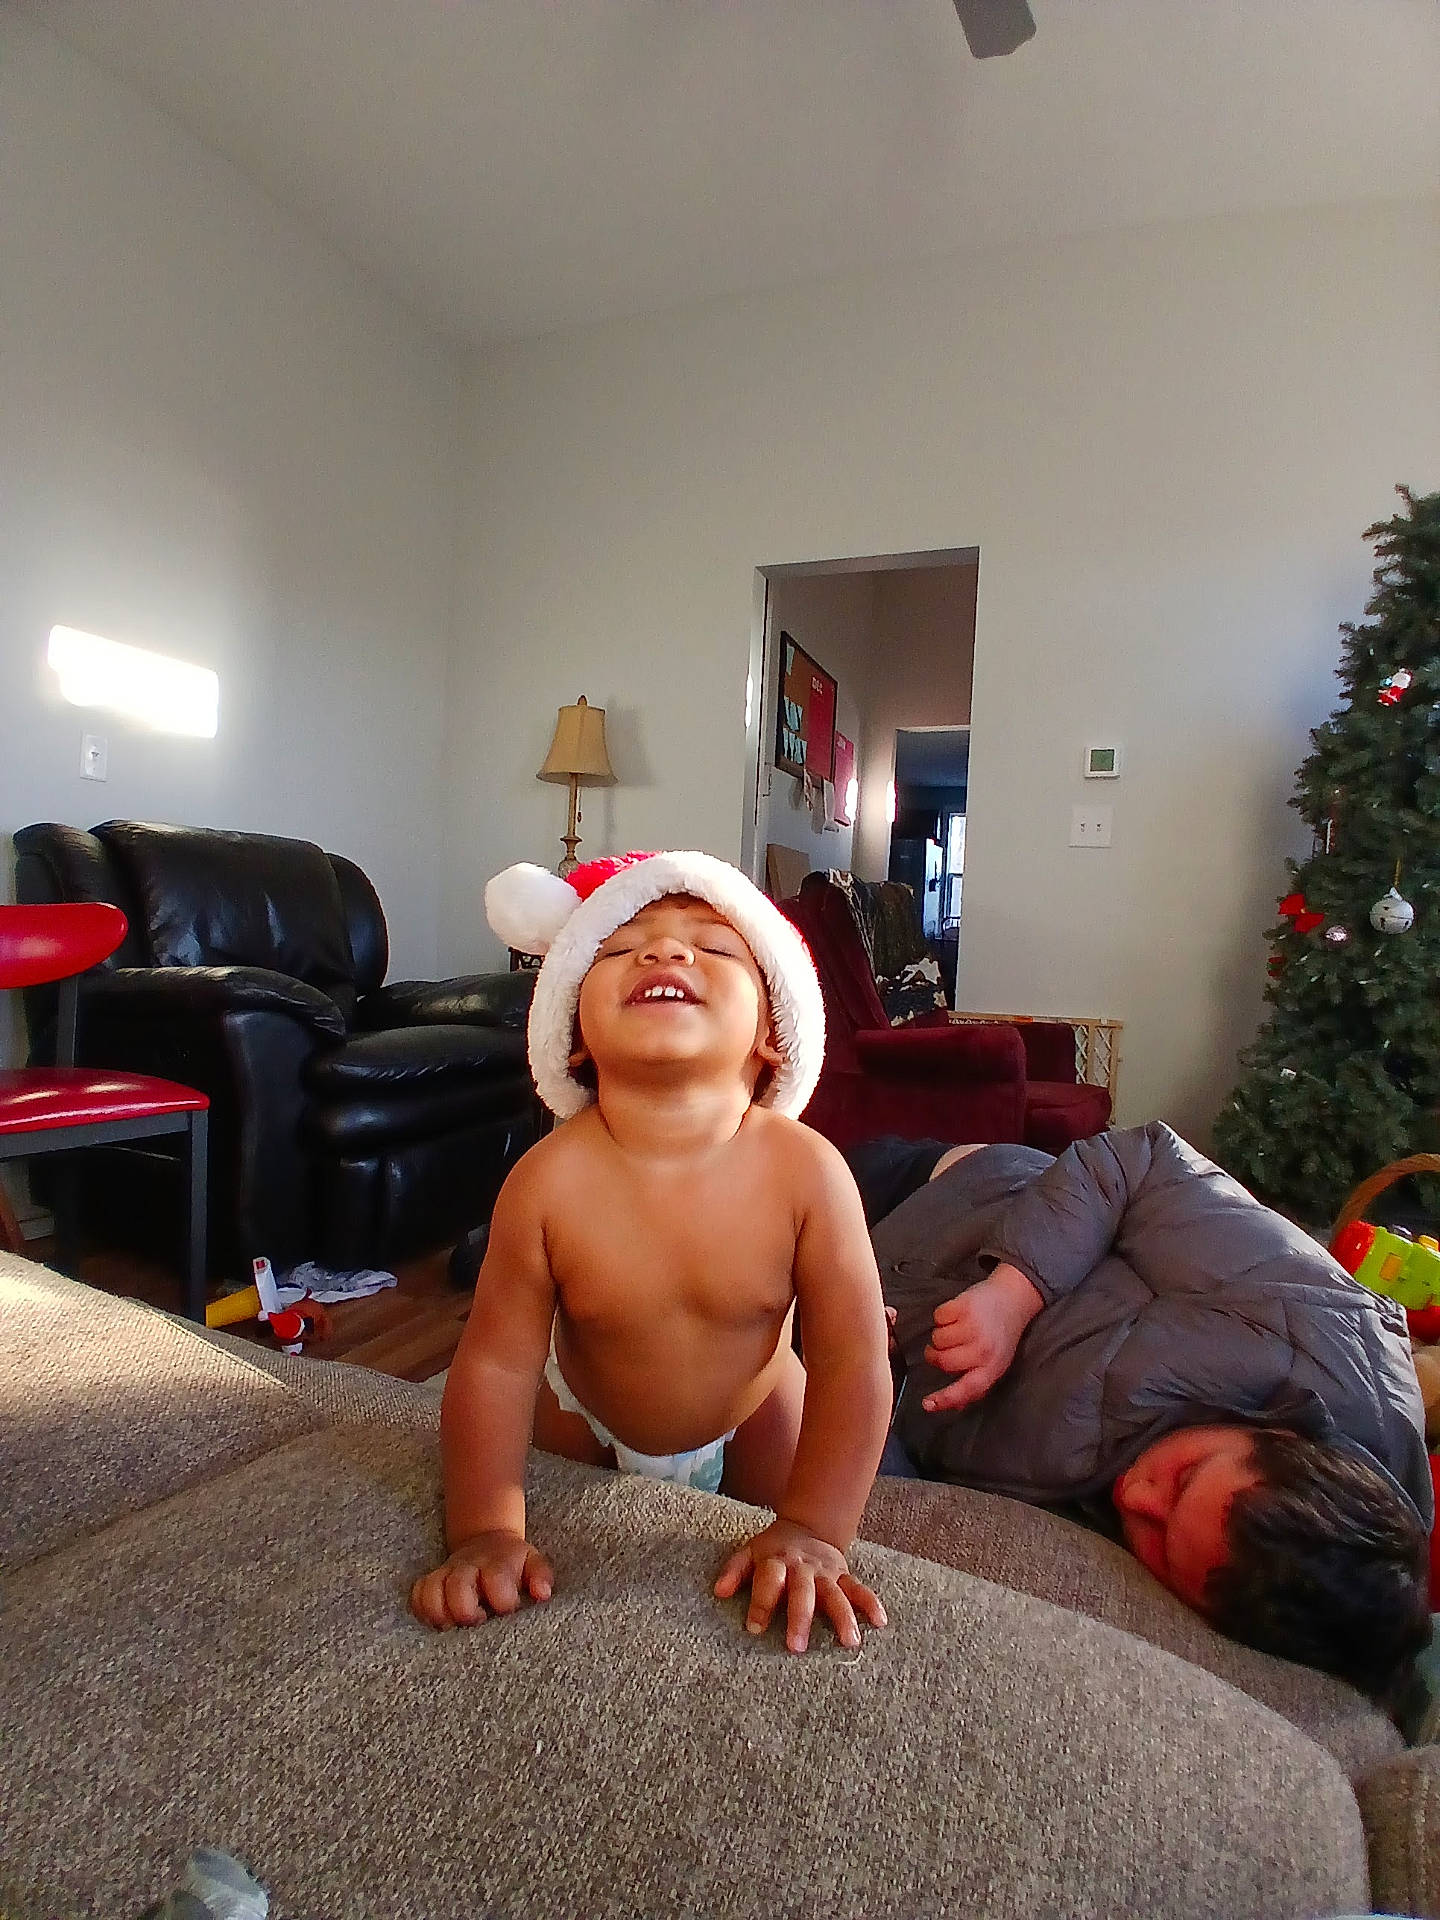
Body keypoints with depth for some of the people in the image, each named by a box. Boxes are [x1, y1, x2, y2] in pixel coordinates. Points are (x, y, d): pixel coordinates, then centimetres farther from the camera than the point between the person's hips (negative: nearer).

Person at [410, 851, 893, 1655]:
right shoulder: (550, 1182, -34)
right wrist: (486, 1534, -25)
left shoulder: (806, 1171, -35)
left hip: (751, 1412, 0)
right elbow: (497, 1361, -24)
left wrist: (813, 1532, -28)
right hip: (585, 1420, 1)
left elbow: (852, 1365, -27)